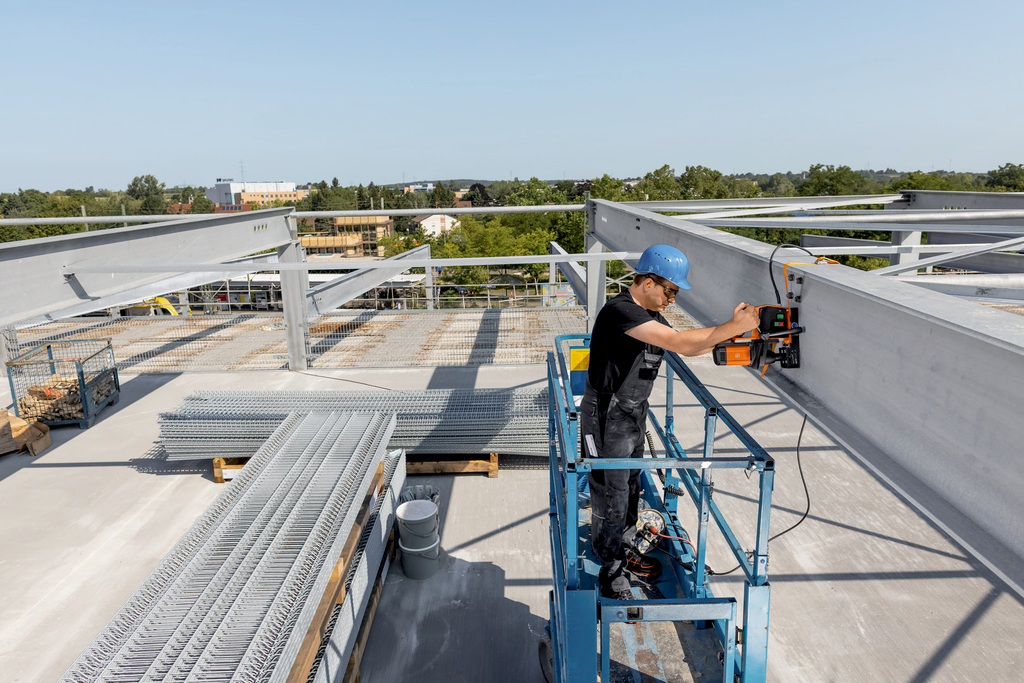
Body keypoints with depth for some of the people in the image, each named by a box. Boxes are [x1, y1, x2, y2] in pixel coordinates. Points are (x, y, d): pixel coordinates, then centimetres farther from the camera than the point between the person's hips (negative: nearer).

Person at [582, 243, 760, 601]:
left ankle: (623, 550, 41)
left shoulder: (649, 314, 8)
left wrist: (731, 329, -2)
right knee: (611, 497, 3)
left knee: (629, 488, 22)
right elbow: (679, 342, -31)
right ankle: (612, 574, 19)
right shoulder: (620, 310, -25)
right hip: (607, 420, -9)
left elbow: (688, 348, 11)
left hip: (634, 415, 10)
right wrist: (734, 327, -24)